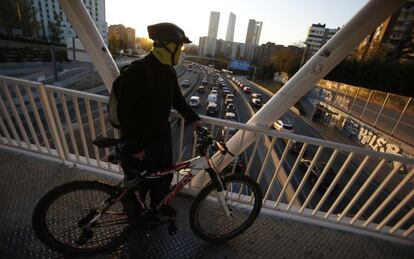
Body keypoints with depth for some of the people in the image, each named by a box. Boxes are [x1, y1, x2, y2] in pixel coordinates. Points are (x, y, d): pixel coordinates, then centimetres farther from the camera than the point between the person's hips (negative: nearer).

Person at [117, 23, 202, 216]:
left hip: (162, 135, 8)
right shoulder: (138, 71, -23)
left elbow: (177, 98, 14)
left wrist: (193, 118, 7)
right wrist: (134, 146, -21)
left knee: (165, 174, 23)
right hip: (141, 141, -7)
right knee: (139, 182, 14)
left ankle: (159, 204, 52)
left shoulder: (169, 71, 2)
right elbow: (125, 111, -24)